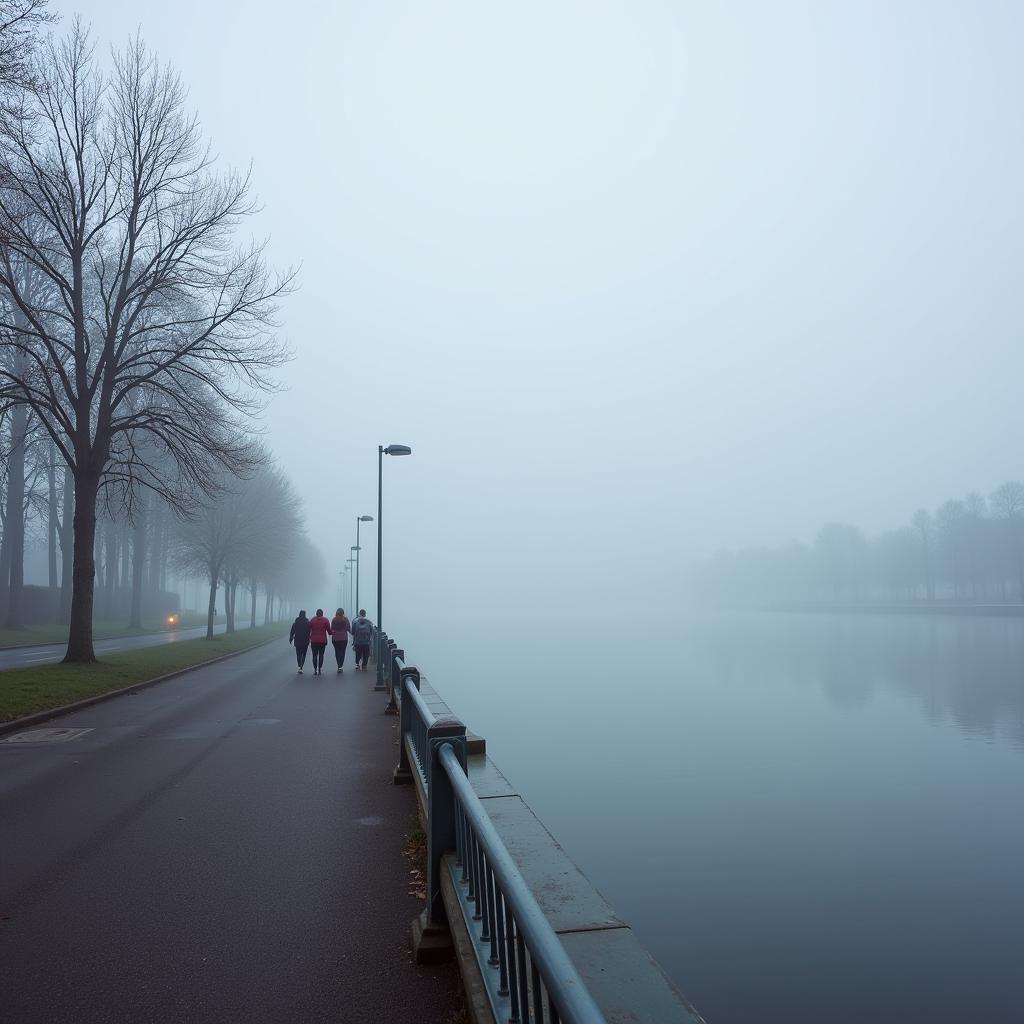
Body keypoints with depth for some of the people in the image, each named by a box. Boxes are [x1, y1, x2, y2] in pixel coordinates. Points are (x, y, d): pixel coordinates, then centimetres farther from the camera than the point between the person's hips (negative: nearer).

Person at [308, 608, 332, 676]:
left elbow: (309, 630, 3)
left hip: (314, 640, 1)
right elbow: (329, 630, 0)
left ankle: (315, 669, -1)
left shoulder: (312, 620, 1)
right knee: (321, 655, 6)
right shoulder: (325, 620, -2)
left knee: (315, 655, 6)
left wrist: (309, 638, 13)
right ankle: (319, 669, 3)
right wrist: (330, 633, 21)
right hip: (323, 640, -1)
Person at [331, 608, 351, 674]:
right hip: (343, 638, -1)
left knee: (337, 652, 11)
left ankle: (339, 666, 9)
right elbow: (349, 628, -1)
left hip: (335, 638, 1)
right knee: (342, 652, 3)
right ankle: (340, 666, -9)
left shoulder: (334, 620, -2)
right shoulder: (345, 620, -5)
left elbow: (331, 629, 0)